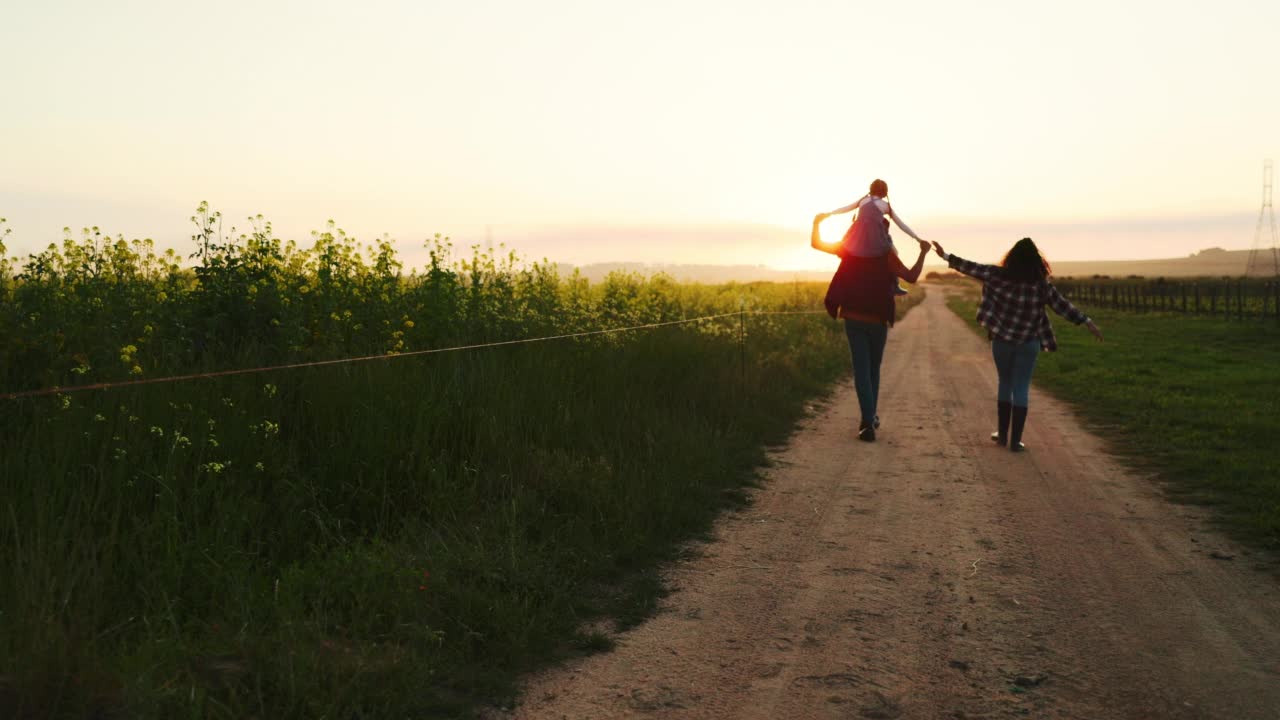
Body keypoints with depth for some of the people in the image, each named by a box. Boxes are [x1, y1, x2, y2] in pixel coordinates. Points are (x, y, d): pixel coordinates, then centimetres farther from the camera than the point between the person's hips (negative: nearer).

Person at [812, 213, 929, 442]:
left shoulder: (851, 249, 0)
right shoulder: (886, 256, -5)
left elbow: (816, 244, 5)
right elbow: (911, 277, -13)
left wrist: (817, 223, 20)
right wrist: (923, 253, -3)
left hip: (853, 319, 1)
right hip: (877, 321, -1)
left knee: (862, 370, -2)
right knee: (873, 369, 18)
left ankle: (868, 422, -15)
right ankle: (870, 417, 26)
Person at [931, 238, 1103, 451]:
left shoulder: (999, 275, -8)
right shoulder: (1041, 284, -7)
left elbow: (972, 268, -4)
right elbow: (1063, 305, -4)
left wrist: (945, 255, 4)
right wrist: (1087, 322, 2)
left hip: (1002, 340, 1)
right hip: (1028, 343, -1)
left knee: (1005, 384, 17)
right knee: (1021, 389, 3)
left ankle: (1002, 434, 21)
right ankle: (1015, 440, 3)